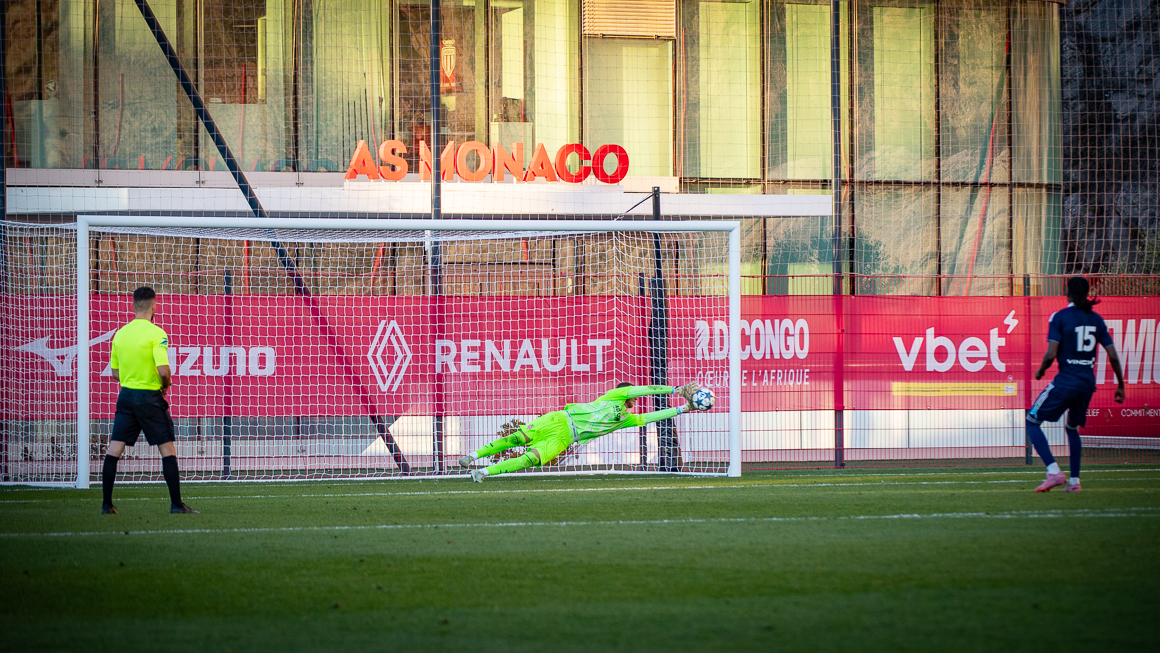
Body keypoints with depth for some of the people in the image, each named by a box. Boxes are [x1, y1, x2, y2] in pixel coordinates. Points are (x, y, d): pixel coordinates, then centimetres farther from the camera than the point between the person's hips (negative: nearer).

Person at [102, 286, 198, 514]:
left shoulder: (120, 333, 6)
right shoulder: (156, 334, -12)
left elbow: (116, 372, 13)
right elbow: (163, 370, -20)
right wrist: (166, 385, 0)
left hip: (126, 394, 5)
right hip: (149, 397, -5)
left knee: (114, 450, 5)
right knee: (167, 450, 3)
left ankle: (107, 504, 4)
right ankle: (176, 504, 3)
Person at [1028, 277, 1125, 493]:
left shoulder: (1060, 317, -7)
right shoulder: (1096, 319, 8)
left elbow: (1051, 354, -14)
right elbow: (1113, 356, 6)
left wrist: (1041, 371, 6)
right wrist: (1120, 385, 16)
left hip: (1066, 381, -6)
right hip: (1088, 382, 6)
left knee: (1032, 422, 5)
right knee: (1072, 427, 26)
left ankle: (1054, 472, -11)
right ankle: (1074, 481, 18)